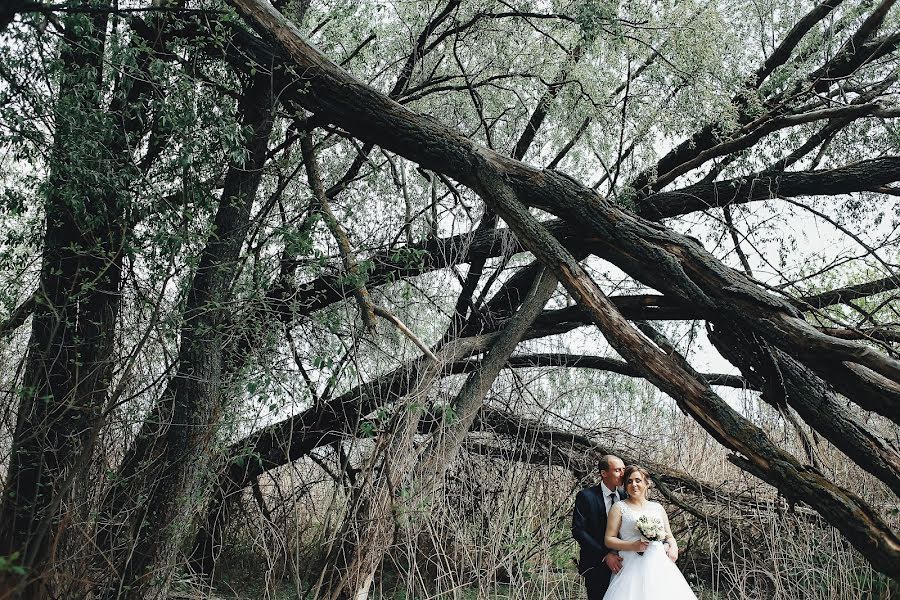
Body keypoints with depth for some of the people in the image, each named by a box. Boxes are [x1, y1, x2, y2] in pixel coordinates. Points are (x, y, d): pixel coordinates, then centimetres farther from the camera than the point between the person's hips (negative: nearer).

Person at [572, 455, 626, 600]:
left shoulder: (625, 497, 7)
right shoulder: (586, 496, -6)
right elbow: (578, 531, -11)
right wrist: (605, 555, -16)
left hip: (621, 563, 4)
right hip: (597, 566, -4)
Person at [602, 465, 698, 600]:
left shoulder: (658, 507, 19)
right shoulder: (620, 507, 7)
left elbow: (669, 536, 22)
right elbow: (609, 539, 2)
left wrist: (673, 546, -1)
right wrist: (633, 546, -12)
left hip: (659, 565, 3)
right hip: (633, 566, -3)